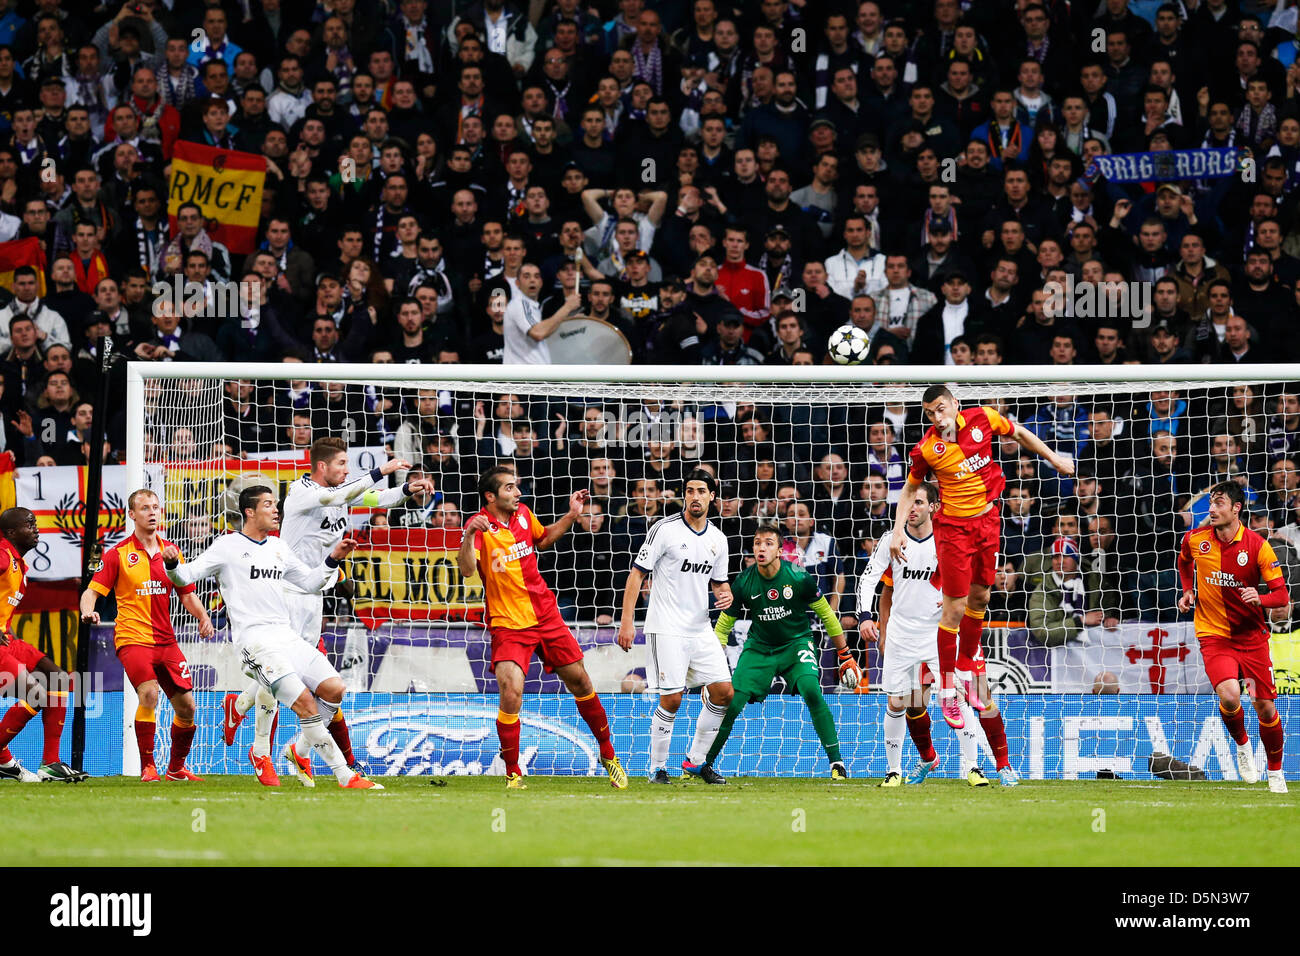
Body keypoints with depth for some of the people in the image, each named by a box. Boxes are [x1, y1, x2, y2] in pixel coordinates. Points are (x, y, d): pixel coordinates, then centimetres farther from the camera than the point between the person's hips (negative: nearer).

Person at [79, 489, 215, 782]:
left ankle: (176, 768, 24)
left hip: (166, 640, 5)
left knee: (186, 706, 3)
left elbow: (187, 595, 17)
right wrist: (88, 611, -26)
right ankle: (147, 767, -17)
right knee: (149, 693, -27)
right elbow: (92, 591, -5)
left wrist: (203, 617, -2)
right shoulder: (119, 554, -2)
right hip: (132, 637, -5)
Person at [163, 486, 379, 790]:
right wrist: (172, 564, -25)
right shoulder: (228, 546, 1)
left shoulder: (278, 547, 19)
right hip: (254, 639, -7)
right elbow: (187, 576, -4)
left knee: (334, 688, -7)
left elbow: (310, 582, 28)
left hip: (286, 636, 7)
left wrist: (333, 559, 12)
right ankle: (344, 775, -15)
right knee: (304, 700, -21)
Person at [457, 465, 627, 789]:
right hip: (507, 625, -5)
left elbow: (543, 539, 25)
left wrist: (571, 515, 13)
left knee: (580, 682, 11)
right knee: (511, 695, -20)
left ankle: (608, 754, 29)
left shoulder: (523, 514, 3)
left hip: (546, 615, 5)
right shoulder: (480, 526, -14)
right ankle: (513, 774, -3)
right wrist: (470, 535, -45)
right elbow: (466, 569, -30)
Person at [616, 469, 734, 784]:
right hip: (667, 628, -6)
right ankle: (658, 767, 5)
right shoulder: (665, 529, -8)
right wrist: (627, 621, -13)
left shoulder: (718, 539, 9)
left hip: (701, 628, 6)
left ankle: (696, 760, 16)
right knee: (671, 699, -10)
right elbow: (637, 573, -7)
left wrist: (725, 594, -4)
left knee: (723, 692, 1)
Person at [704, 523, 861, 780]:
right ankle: (703, 765, 10)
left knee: (811, 690, -28)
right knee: (731, 703, -11)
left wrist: (846, 657, 1)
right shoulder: (744, 582, -13)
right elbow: (724, 624, 0)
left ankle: (836, 763, -18)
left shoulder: (798, 578, -17)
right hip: (759, 647, 2)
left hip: (796, 642, -2)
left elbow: (825, 614, -3)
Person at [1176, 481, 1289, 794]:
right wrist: (1188, 591, 8)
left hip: (1252, 636, 0)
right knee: (1229, 695, -24)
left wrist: (1259, 598, -28)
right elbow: (1184, 562, 23)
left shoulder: (1258, 546, -11)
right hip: (1213, 635, 0)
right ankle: (1241, 744, 7)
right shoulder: (1195, 539, -3)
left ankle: (1275, 771, 26)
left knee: (1265, 707, 3)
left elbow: (1282, 596, -8)